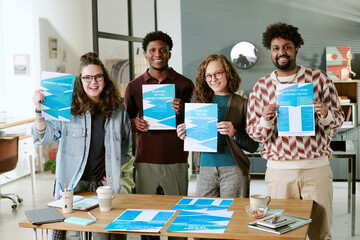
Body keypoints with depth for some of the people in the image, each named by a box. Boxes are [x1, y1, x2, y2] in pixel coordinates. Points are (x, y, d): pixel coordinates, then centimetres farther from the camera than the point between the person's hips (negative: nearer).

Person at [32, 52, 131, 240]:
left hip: (104, 183, 2)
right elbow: (43, 137, -4)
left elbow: (126, 143, 18)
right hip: (72, 182, -2)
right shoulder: (67, 108, -4)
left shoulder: (117, 109, 5)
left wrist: (113, 167, 8)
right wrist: (40, 110, -20)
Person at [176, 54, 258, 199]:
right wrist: (184, 134, -5)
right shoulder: (198, 100, 8)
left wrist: (234, 134, -17)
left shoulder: (242, 104, 0)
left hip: (233, 170, -2)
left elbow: (253, 146, 0)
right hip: (205, 169, 2)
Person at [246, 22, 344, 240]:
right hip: (279, 171, 1)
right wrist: (266, 120, -15)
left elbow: (339, 120, 5)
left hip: (316, 167, 0)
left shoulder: (319, 79, 4)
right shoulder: (261, 87, 7)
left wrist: (325, 114, -17)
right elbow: (253, 133, 6)